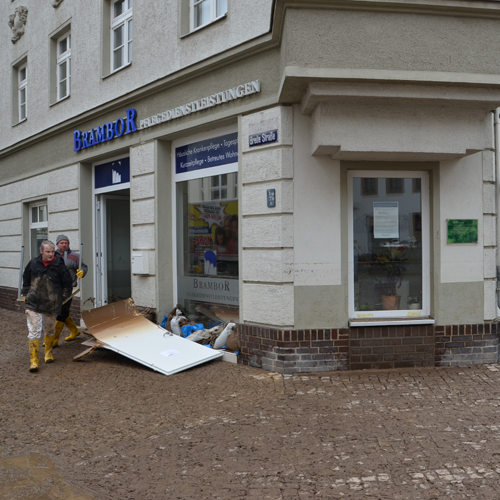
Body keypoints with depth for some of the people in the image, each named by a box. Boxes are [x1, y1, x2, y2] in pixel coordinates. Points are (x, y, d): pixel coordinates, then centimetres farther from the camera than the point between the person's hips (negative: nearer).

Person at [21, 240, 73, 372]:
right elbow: (26, 279, 15)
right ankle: (33, 360, -2)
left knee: (49, 330, 16)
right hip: (33, 303, 0)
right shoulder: (33, 263, -2)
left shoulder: (59, 266, -8)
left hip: (51, 305, 0)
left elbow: (67, 284, 4)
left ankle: (48, 352, 40)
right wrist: (26, 294, 13)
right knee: (34, 331, -6)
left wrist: (62, 298, 4)